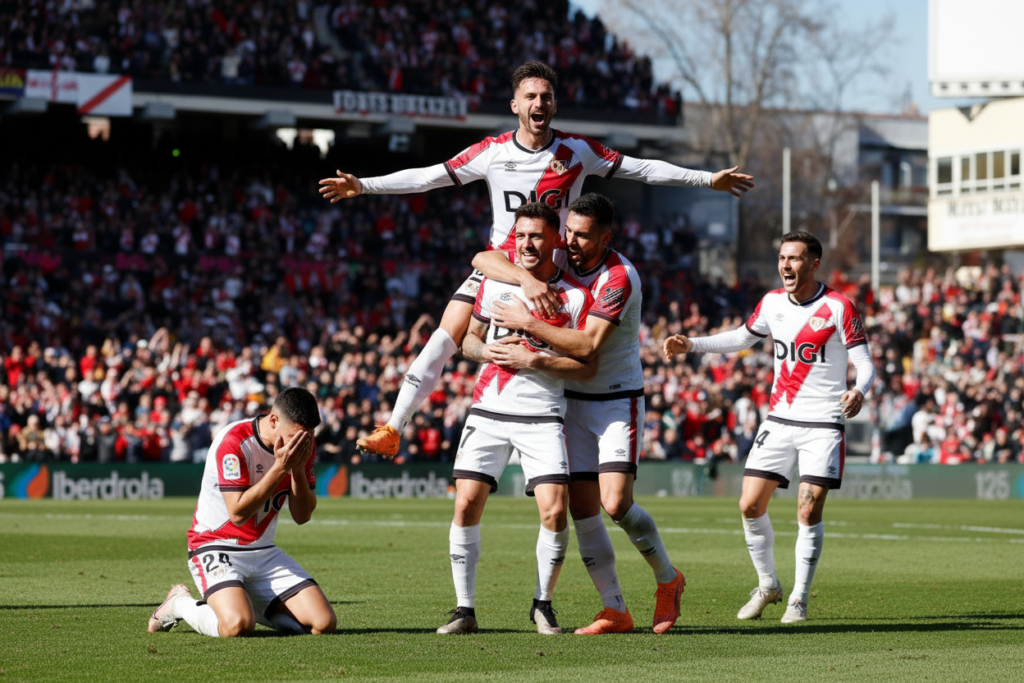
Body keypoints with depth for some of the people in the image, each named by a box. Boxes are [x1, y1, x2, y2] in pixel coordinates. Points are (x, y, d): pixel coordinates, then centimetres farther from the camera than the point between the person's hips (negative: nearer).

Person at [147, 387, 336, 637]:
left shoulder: (303, 445, -1)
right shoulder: (233, 442, -21)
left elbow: (302, 515, -1)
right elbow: (238, 513, -25)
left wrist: (298, 469, -18)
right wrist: (280, 467, -28)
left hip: (264, 552, 6)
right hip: (217, 548, -6)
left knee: (324, 623, -10)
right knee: (237, 625, -33)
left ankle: (254, 606, 16)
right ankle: (181, 604, 1)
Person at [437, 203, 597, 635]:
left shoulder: (576, 296, -3)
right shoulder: (495, 282, 6)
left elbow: (588, 366, -4)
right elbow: (468, 340, 15)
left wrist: (535, 360, -14)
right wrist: (487, 350, -7)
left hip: (543, 416, -2)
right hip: (489, 410, 2)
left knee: (555, 512, -12)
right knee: (466, 504, -9)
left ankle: (543, 604, 10)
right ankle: (465, 609, 2)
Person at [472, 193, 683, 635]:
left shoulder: (620, 278, -20)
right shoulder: (556, 258, -2)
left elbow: (587, 346, -28)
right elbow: (483, 259, -8)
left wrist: (528, 323, -26)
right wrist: (528, 280, -25)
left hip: (618, 399, -6)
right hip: (572, 399, 6)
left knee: (615, 503, -17)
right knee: (582, 508, -1)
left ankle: (668, 580, 7)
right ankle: (615, 611, 5)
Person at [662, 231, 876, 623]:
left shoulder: (838, 307, -9)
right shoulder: (772, 303, 5)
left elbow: (864, 363, -10)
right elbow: (743, 338, 23)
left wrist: (859, 391, -31)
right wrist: (691, 345, 12)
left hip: (823, 425, -5)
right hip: (779, 420, 5)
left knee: (809, 512, -10)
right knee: (750, 505, -2)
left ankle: (799, 598, 5)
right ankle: (767, 584, 19)